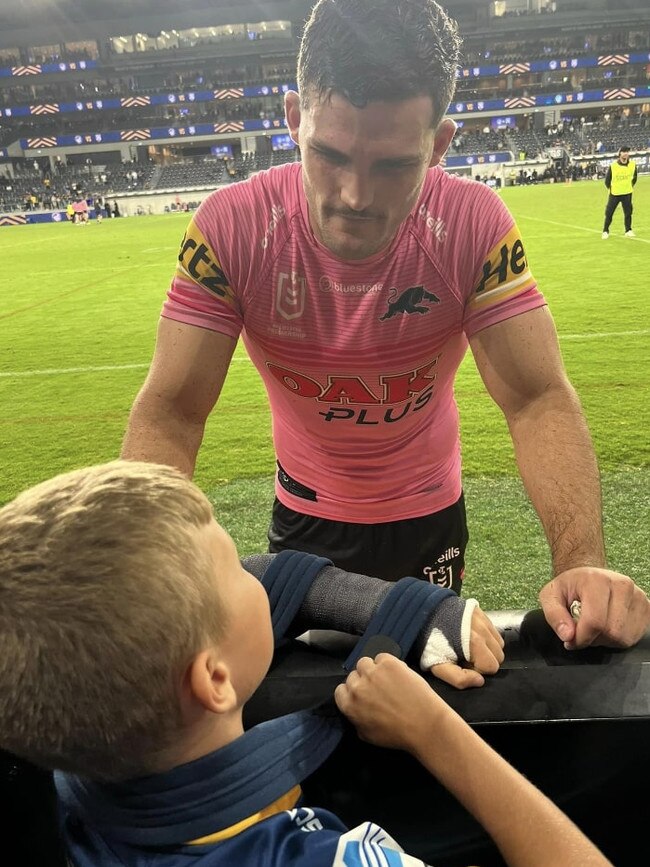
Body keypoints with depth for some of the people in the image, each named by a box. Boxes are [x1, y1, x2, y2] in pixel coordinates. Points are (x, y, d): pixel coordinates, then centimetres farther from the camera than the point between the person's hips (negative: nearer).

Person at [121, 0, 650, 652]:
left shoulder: (476, 225, -23)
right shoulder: (231, 228, -25)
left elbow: (538, 401, -25)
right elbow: (168, 413, -25)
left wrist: (582, 565, -40)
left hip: (431, 517, 1)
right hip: (304, 516, 0)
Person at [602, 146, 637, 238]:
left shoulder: (633, 165, -8)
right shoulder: (613, 166, -15)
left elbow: (634, 178, 10)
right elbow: (607, 180, -2)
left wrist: (630, 187, 10)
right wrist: (611, 189, 4)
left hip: (627, 193, 2)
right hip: (614, 194, -2)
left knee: (628, 212, 4)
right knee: (609, 213, 1)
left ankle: (628, 231, 16)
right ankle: (605, 231, 14)